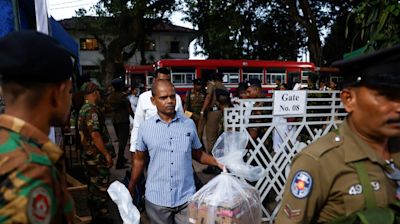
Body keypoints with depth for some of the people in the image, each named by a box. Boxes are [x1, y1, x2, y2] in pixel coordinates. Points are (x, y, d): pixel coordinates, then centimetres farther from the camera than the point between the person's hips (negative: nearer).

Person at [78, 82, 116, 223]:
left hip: (89, 155, 10)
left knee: (93, 188, 18)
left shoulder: (83, 110, 12)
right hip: (98, 157, -10)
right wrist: (107, 154, -21)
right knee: (101, 188, 0)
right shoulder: (92, 110, -19)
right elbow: (95, 135, -25)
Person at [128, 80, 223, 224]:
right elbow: (140, 160, 7)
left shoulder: (189, 124, -3)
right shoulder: (145, 127, -4)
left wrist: (219, 162, -8)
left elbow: (198, 154, 7)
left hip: (186, 198, 0)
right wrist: (130, 190, 10)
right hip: (156, 199, 0)